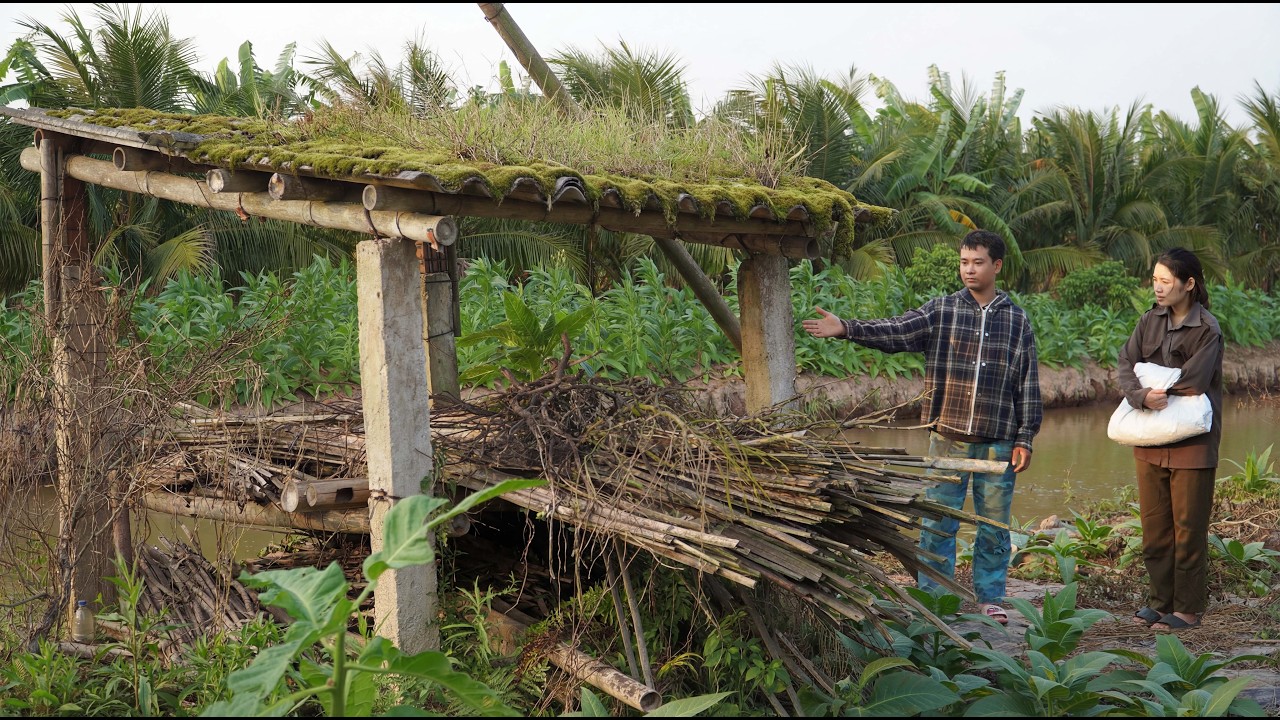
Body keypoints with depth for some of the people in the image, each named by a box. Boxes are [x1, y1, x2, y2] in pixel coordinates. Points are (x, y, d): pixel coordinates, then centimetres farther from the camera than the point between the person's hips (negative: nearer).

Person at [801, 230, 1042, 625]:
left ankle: (990, 598, 21)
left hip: (998, 442, 0)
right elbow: (895, 331, -10)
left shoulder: (1017, 321, 6)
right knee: (937, 523, 3)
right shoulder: (940, 311, 3)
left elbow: (1029, 384, 7)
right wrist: (846, 328, -25)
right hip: (948, 439, 0)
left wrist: (1025, 439, 3)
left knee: (994, 524, 8)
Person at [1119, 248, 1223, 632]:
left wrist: (1156, 390, -9)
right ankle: (1160, 600, 23)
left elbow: (1192, 382, -21)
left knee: (1188, 529, 2)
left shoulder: (1207, 330, -10)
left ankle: (1188, 608, 12)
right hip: (1151, 441, 6)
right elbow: (1124, 364, -2)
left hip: (1192, 444, -6)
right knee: (1154, 527, 11)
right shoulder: (1150, 321, 7)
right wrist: (1141, 395, -20)